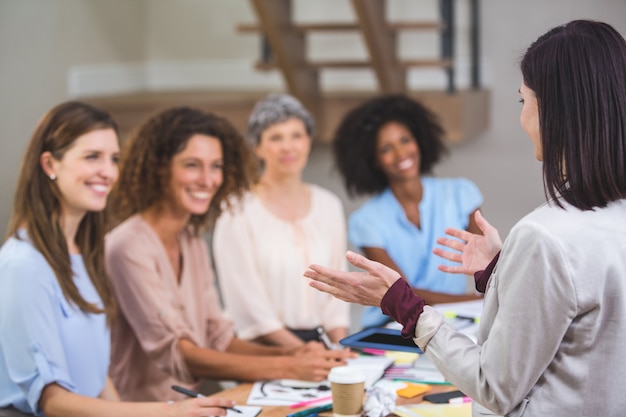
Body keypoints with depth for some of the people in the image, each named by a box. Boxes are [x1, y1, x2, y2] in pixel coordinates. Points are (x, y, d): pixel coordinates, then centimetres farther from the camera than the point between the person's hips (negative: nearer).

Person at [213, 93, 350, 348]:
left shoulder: (329, 206, 13)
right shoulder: (238, 212, -3)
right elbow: (249, 306, -7)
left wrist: (339, 350, -1)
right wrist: (302, 353, -13)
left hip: (319, 339, 4)